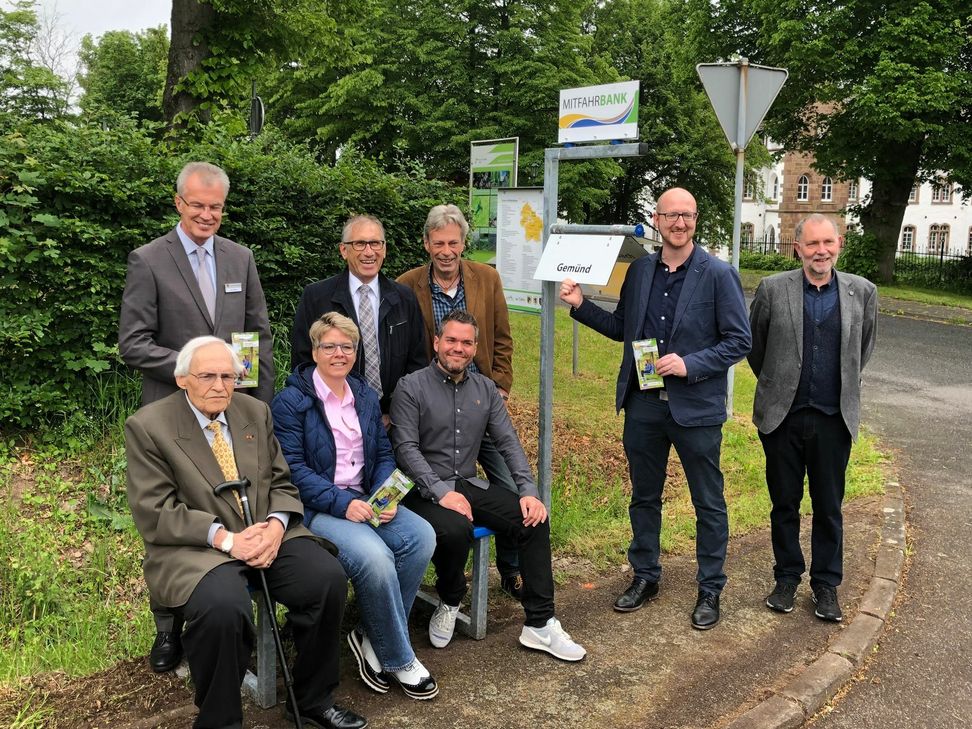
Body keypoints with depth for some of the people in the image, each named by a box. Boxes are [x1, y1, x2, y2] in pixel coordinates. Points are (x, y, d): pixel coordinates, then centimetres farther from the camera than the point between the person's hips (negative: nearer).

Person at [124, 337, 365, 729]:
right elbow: (154, 514, -10)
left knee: (329, 578, -19)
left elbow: (282, 484, 12)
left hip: (267, 535, 5)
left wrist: (276, 526, -10)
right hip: (198, 549, -4)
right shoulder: (147, 426, -5)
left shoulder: (256, 411, 10)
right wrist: (225, 538, -20)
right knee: (221, 608, -34)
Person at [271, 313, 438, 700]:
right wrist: (342, 502, -21)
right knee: (374, 556, -32)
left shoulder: (366, 396, 14)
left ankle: (372, 638, -5)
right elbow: (292, 467, -13)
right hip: (317, 508, -6)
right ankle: (398, 658, -9)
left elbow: (384, 455, 13)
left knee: (421, 536, -22)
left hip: (365, 500, 6)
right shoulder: (291, 400, -5)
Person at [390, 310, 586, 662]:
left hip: (469, 484, 5)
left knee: (535, 520, -17)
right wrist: (441, 493, -24)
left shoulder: (485, 388, 11)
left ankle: (540, 624, -9)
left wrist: (529, 490, -7)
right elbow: (406, 448, -12)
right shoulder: (412, 387, -5)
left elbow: (509, 442, 7)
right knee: (455, 529, -36)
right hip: (424, 491, -5)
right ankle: (448, 604, -3)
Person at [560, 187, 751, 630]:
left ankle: (710, 589, 24)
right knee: (644, 496, 16)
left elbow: (739, 341, -7)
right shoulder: (639, 270, 6)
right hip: (643, 404, 4)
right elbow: (622, 329, 15)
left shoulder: (718, 275, -7)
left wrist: (690, 365, -19)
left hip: (696, 407, -4)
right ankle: (645, 577, 33)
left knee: (708, 504, 8)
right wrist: (581, 305, 2)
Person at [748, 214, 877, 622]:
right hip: (782, 416, -1)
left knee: (829, 508, 10)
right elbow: (755, 344, 8)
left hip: (834, 419, 1)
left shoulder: (862, 292, 0)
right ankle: (787, 577, 27)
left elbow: (864, 347, 16)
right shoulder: (773, 289, -5)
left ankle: (826, 585, 24)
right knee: (784, 504, 11)